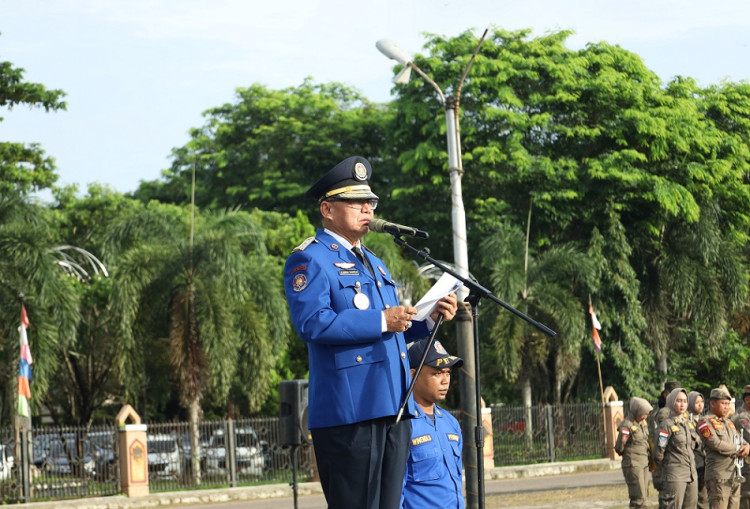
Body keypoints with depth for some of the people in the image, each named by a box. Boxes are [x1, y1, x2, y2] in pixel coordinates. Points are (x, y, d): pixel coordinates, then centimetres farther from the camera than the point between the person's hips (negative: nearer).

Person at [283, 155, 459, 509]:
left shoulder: (374, 264, 25)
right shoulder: (309, 260, -4)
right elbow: (312, 323, -20)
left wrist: (429, 319, 9)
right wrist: (381, 321, -20)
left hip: (393, 407, 9)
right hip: (348, 410, -9)